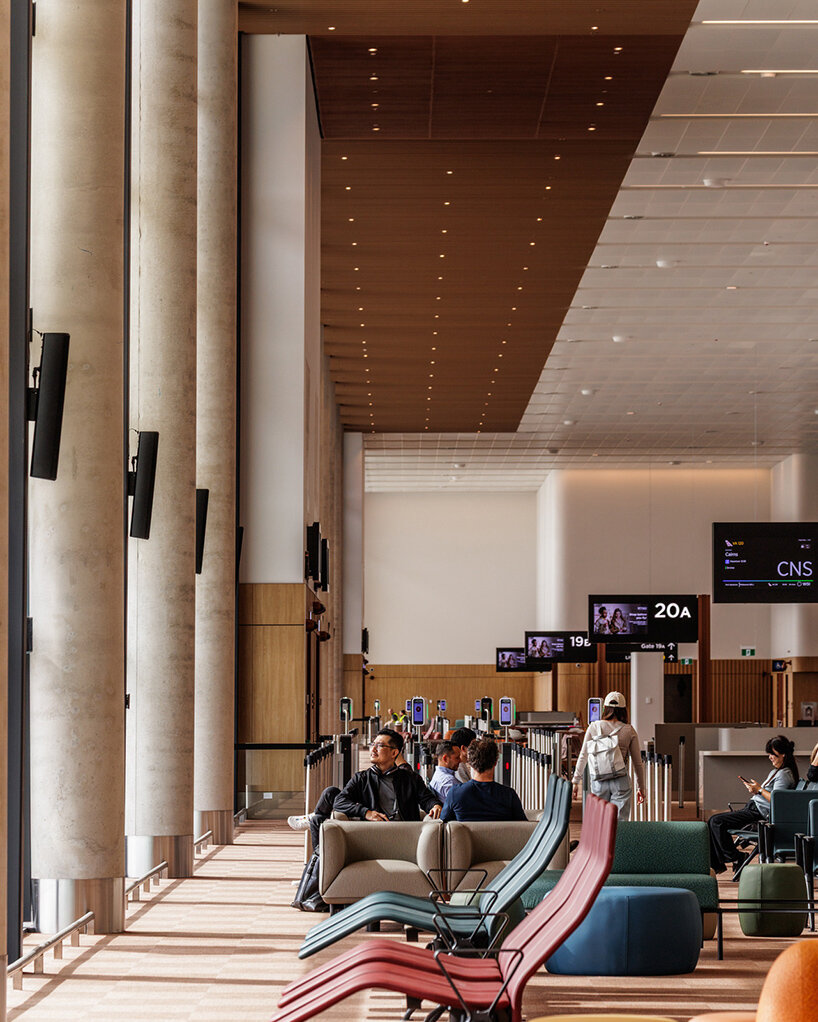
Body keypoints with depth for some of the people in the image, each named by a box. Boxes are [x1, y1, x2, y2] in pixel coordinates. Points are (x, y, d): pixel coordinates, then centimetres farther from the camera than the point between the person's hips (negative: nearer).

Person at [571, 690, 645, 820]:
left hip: (598, 780, 1)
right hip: (620, 781, -1)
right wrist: (641, 788, 16)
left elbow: (583, 757, 3)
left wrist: (575, 781, 12)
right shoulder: (629, 731, 0)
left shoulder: (594, 727, 0)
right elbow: (638, 763, 5)